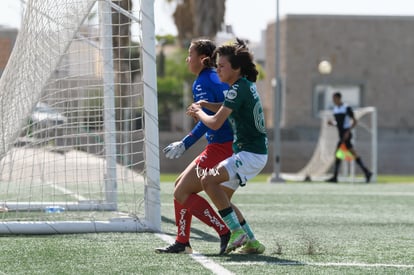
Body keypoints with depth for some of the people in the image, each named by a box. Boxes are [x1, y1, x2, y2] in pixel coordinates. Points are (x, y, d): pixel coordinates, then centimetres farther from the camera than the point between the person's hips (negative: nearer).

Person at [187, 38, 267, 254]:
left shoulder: (239, 89, -17)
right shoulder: (246, 85, 12)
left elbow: (215, 123, -21)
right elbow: (228, 109, 31)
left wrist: (198, 113, -1)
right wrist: (205, 105, 13)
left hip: (251, 153, -10)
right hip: (249, 153, 10)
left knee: (209, 181, -22)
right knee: (221, 197, 13)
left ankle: (238, 233, -22)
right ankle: (250, 242, 14)